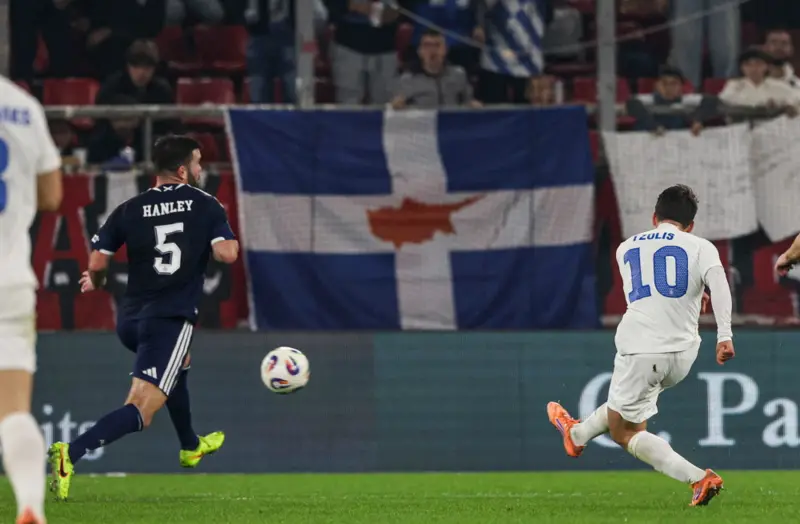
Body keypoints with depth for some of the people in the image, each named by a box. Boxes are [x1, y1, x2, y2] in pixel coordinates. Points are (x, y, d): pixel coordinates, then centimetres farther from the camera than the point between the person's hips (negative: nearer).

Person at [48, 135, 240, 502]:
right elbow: (227, 253, -13)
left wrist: (95, 283, 20)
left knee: (178, 365, 38)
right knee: (141, 410, -11)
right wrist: (230, 240, 10)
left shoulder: (129, 210, 4)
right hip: (172, 318, -6)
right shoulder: (205, 205, -1)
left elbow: (97, 263, -2)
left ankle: (190, 446, 54)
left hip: (130, 320, 6)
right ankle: (71, 454, -35)